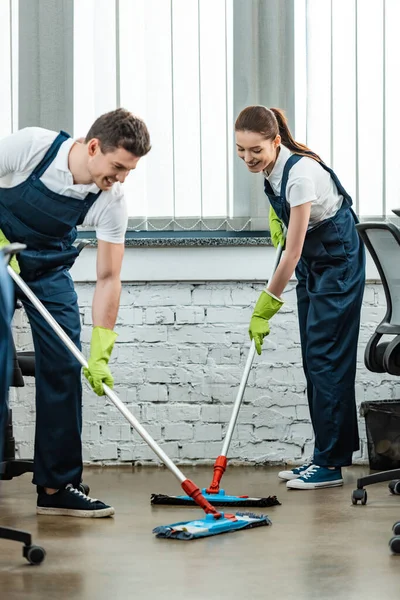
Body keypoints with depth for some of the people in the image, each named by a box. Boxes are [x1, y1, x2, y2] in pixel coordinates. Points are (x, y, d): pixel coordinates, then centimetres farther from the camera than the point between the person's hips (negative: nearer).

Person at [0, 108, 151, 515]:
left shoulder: (112, 203, -20)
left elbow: (108, 278, -17)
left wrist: (100, 355, -22)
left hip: (48, 268, 3)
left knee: (64, 367, -4)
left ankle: (56, 486, 2)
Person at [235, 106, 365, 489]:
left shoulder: (300, 173, -30)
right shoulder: (269, 166, -7)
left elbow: (291, 255, -28)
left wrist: (264, 311, -23)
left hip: (338, 260, -9)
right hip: (313, 261, 9)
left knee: (327, 356, -11)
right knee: (313, 359, 8)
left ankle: (330, 464, -8)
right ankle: (325, 455, 12)